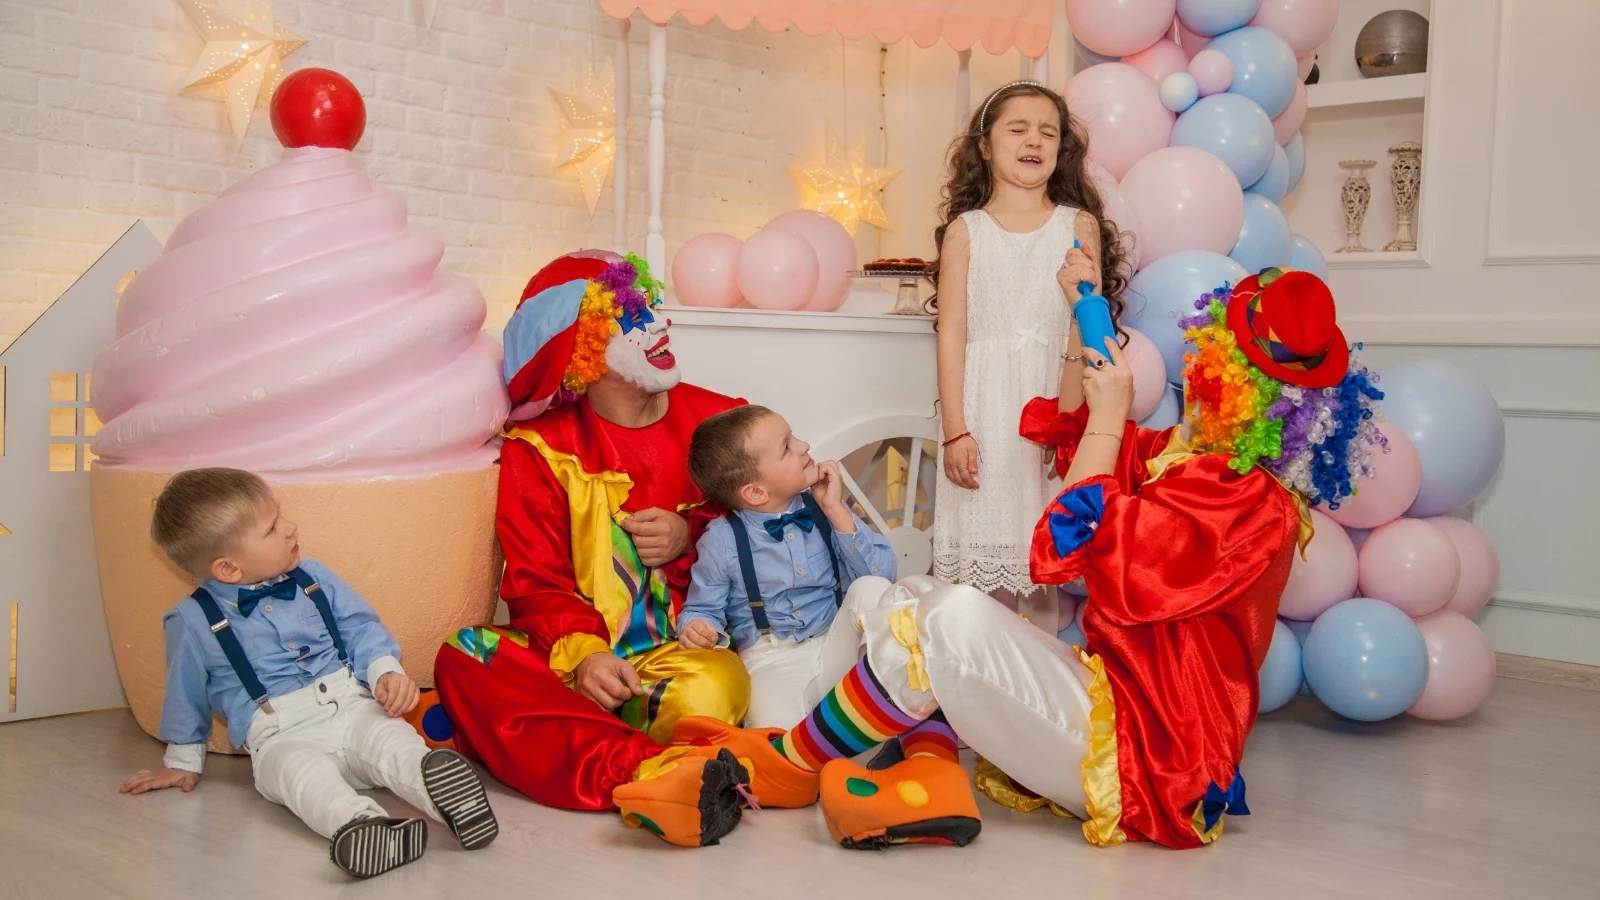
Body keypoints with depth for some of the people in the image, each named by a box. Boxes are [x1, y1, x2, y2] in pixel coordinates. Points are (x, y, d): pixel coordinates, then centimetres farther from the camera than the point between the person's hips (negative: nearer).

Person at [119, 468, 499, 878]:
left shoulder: (313, 579, 10)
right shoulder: (194, 621, 2)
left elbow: (361, 628, 15)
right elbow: (186, 695, 17)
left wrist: (386, 671, -5)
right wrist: (184, 761, 26)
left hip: (353, 708, 4)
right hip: (281, 738, -3)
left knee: (391, 738, -30)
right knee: (300, 770, -37)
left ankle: (439, 780, -58)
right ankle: (357, 823, -64)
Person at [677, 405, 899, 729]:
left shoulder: (823, 508, 2)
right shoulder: (721, 540, -6)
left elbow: (882, 576, -5)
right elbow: (702, 609, 5)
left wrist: (835, 511, -11)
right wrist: (696, 628, -19)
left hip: (841, 645, 4)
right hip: (774, 661, -4)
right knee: (776, 731, -34)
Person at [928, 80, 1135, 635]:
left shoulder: (1080, 227, 7)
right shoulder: (965, 230, 5)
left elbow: (1089, 340, 8)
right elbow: (951, 333, 0)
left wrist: (1085, 298, -14)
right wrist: (954, 430, -5)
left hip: (1053, 402, 1)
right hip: (985, 406, -1)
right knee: (983, 556, 1)